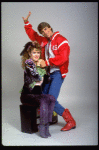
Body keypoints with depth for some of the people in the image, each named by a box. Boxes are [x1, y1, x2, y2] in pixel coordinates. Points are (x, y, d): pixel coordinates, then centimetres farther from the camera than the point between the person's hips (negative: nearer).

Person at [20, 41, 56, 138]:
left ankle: (46, 124, -22)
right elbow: (37, 77, -24)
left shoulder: (40, 64, 12)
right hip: (27, 95, -6)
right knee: (43, 101, -33)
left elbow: (46, 80, 15)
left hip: (37, 93, 6)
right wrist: (39, 66, -13)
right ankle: (43, 126, -23)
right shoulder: (28, 64, -9)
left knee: (52, 98, -23)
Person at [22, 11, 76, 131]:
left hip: (58, 73, -8)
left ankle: (71, 121, -5)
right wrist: (26, 23, 23)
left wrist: (47, 62, -16)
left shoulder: (61, 40, -8)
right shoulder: (43, 41, 14)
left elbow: (63, 58, -19)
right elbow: (32, 35, 30)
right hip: (48, 73, 8)